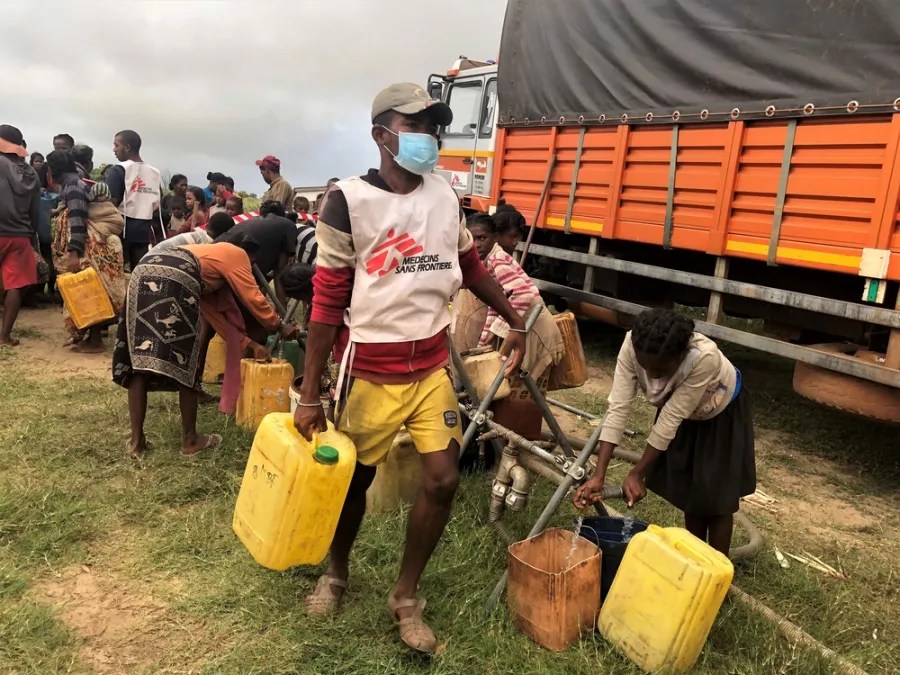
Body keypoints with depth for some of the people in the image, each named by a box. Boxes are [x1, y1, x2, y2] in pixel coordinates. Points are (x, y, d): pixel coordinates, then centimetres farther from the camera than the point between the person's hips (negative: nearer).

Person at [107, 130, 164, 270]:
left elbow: (111, 203, -15)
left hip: (122, 228, -5)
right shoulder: (155, 173, 10)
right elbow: (157, 209, 11)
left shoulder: (119, 170, -7)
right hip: (143, 229, 5)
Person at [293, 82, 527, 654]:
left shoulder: (445, 196, 3)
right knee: (355, 481, 12)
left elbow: (471, 268, 18)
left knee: (444, 481, 1)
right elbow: (327, 303, -11)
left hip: (432, 366, 4)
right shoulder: (349, 201, -12)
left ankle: (406, 598, 23)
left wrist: (516, 321, 19)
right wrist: (310, 394, -10)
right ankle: (337, 572, 42)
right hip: (370, 372, -4)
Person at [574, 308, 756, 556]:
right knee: (688, 492, 14)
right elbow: (618, 408, -33)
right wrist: (598, 475, -37)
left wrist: (637, 474, -30)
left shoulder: (705, 358, -44)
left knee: (716, 498, 2)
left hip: (722, 412, -4)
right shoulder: (632, 346, -34)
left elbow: (670, 418, -37)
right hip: (684, 416, 4)